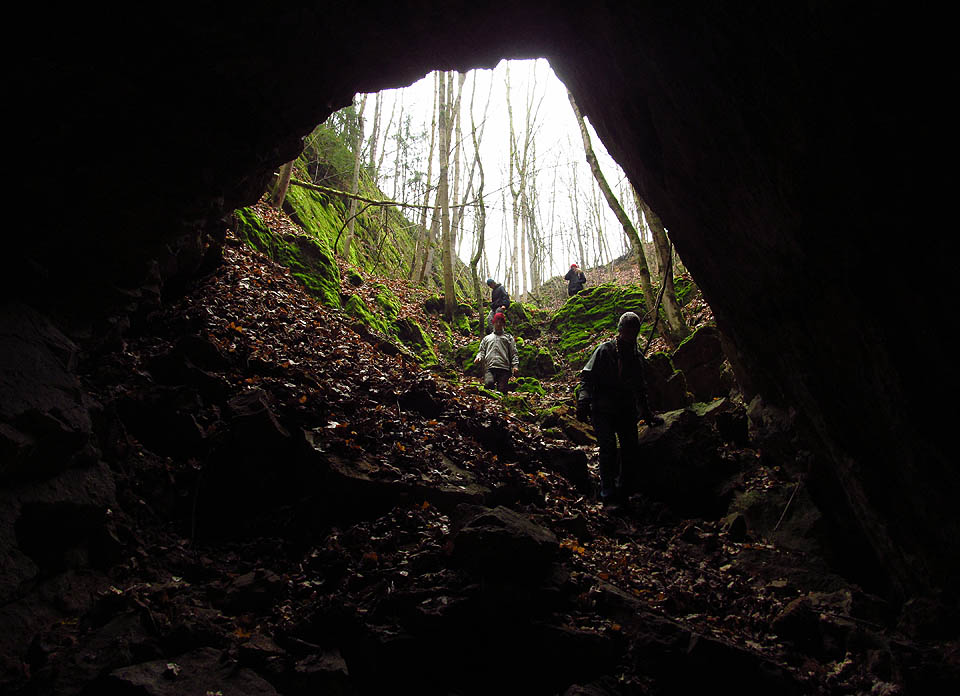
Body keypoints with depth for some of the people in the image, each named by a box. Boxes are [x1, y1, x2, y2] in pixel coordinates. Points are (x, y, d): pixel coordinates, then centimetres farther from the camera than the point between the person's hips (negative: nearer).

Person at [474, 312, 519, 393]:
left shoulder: (508, 337, 25)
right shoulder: (487, 338, 31)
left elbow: (514, 353, 14)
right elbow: (482, 351, 24)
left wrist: (515, 365, -2)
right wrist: (479, 357, -1)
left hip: (504, 368, -1)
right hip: (489, 367, 1)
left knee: (502, 391, -12)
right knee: (489, 383, -29)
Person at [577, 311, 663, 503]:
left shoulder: (637, 357, 14)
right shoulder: (605, 350, 0)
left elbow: (639, 390, 25)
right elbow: (587, 377, -5)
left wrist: (647, 414, 23)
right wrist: (583, 400, -19)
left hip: (626, 409, 5)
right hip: (602, 408, -4)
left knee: (631, 447, -5)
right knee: (608, 447, -17)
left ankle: (624, 485, 13)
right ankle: (608, 489, -8)